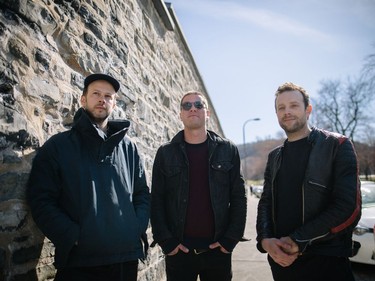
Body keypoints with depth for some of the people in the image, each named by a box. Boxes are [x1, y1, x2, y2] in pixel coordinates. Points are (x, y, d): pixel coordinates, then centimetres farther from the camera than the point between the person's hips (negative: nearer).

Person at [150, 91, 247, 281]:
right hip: (178, 250, 0)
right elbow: (156, 200, 1)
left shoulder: (227, 150, 4)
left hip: (218, 249, 1)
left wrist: (231, 239, -4)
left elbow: (238, 197, 2)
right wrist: (166, 241, -6)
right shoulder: (165, 153, 3)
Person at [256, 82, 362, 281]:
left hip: (325, 261, -4)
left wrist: (297, 241, -17)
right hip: (281, 259, 5)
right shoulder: (274, 157, 11)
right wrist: (265, 240, -11)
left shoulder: (337, 146, -5)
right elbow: (265, 203, 9)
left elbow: (349, 208, -14)